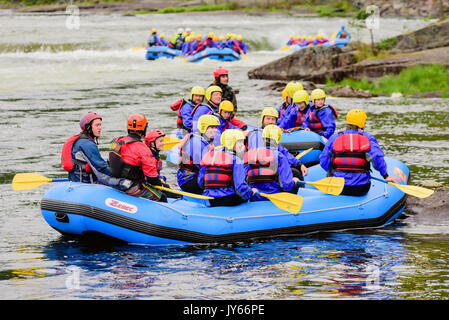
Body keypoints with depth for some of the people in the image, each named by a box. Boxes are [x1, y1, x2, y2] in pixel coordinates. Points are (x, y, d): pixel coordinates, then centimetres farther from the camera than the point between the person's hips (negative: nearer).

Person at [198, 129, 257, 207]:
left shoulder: (208, 156, 12)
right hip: (228, 200, -7)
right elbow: (240, 185, -14)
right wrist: (251, 192, 5)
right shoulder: (235, 159, -7)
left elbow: (200, 182, 14)